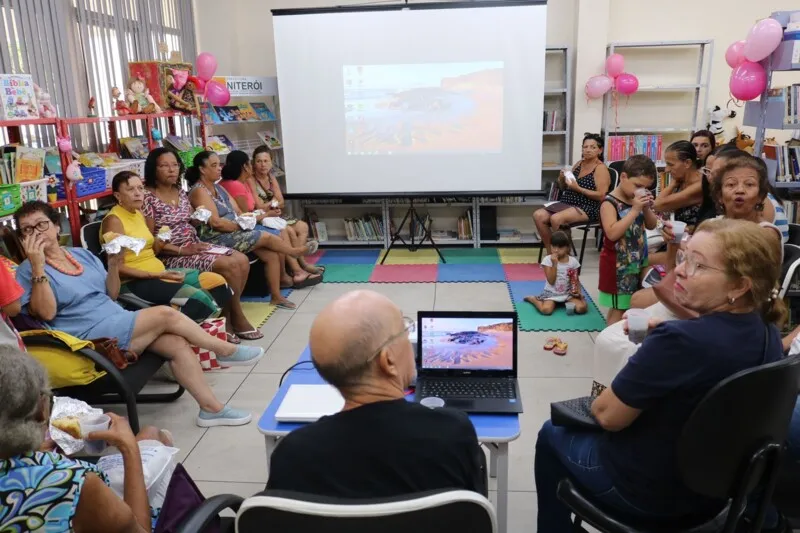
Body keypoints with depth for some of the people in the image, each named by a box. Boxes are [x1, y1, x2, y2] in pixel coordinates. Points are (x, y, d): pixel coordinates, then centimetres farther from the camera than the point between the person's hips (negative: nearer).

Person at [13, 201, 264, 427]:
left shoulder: (82, 254, 15)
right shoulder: (27, 271, -1)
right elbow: (46, 313, -16)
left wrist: (114, 265, -1)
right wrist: (38, 266, -21)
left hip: (118, 324, 7)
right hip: (90, 338, -7)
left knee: (177, 343, -16)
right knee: (165, 314, -20)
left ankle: (212, 408, -9)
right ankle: (227, 351, -3)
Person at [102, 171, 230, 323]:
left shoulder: (138, 213, 15)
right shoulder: (114, 220, -11)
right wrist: (157, 275, -22)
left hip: (158, 272, 9)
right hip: (134, 282, -9)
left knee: (217, 281, -7)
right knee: (199, 299, -28)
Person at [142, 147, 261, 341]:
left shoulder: (181, 192, 12)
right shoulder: (148, 198, -10)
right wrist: (182, 250, -19)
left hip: (195, 246, 8)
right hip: (171, 256, -8)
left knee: (242, 260, -13)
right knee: (229, 266, -24)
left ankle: (227, 316, -5)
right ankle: (236, 317, -5)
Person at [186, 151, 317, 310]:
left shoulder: (218, 188, 17)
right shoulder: (199, 191, -12)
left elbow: (237, 212, 13)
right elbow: (215, 222, -21)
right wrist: (240, 226, -12)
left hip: (233, 233, 9)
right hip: (217, 239, -9)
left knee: (272, 255, -6)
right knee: (266, 237, -12)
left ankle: (276, 297, 2)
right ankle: (295, 251, 14)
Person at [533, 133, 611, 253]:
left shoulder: (601, 169, -6)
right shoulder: (579, 164, 15)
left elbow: (601, 196, -15)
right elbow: (565, 186, 23)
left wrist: (578, 188, -18)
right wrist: (562, 179, 0)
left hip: (587, 208, -7)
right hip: (567, 203, 8)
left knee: (556, 219, -33)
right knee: (538, 215, -15)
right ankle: (551, 253, -6)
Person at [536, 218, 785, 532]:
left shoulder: (679, 340, -33)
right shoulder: (769, 335, -8)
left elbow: (607, 415, -23)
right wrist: (660, 336, -2)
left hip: (650, 492, -7)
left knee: (553, 433, 19)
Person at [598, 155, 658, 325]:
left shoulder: (638, 200, 6)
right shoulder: (610, 203, -17)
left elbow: (652, 225, 11)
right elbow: (612, 233, -28)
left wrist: (646, 208, -8)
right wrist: (634, 210, -26)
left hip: (638, 261, 8)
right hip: (618, 264, -8)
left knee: (632, 305, 15)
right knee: (619, 309, -2)